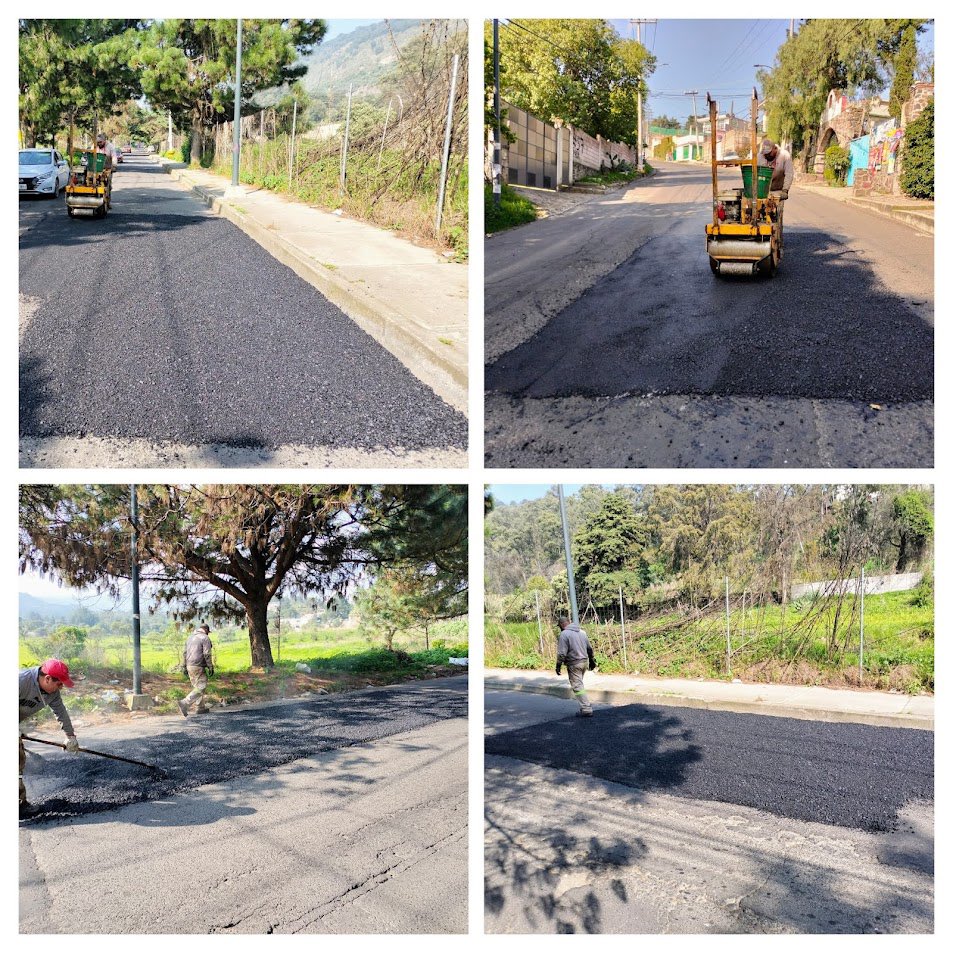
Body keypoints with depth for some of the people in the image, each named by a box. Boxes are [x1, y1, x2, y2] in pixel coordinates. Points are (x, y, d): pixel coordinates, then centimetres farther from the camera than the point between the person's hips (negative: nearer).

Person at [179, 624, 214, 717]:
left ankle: (200, 708, 20)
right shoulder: (205, 639, -8)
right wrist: (211, 668, -10)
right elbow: (207, 654, -14)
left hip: (190, 666, 8)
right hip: (198, 667, -8)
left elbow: (185, 653, 15)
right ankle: (185, 703, -21)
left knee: (197, 686, 17)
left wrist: (184, 667, 17)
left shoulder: (190, 637, 16)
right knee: (201, 688, -7)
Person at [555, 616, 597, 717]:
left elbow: (562, 653, -16)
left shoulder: (564, 634, -12)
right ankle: (583, 708, 17)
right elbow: (589, 648, 17)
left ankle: (586, 709, -7)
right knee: (579, 685, 17)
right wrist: (592, 660, 25)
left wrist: (558, 666, -8)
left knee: (577, 687, -3)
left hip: (574, 664, -8)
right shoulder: (582, 632, 12)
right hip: (585, 662, 8)